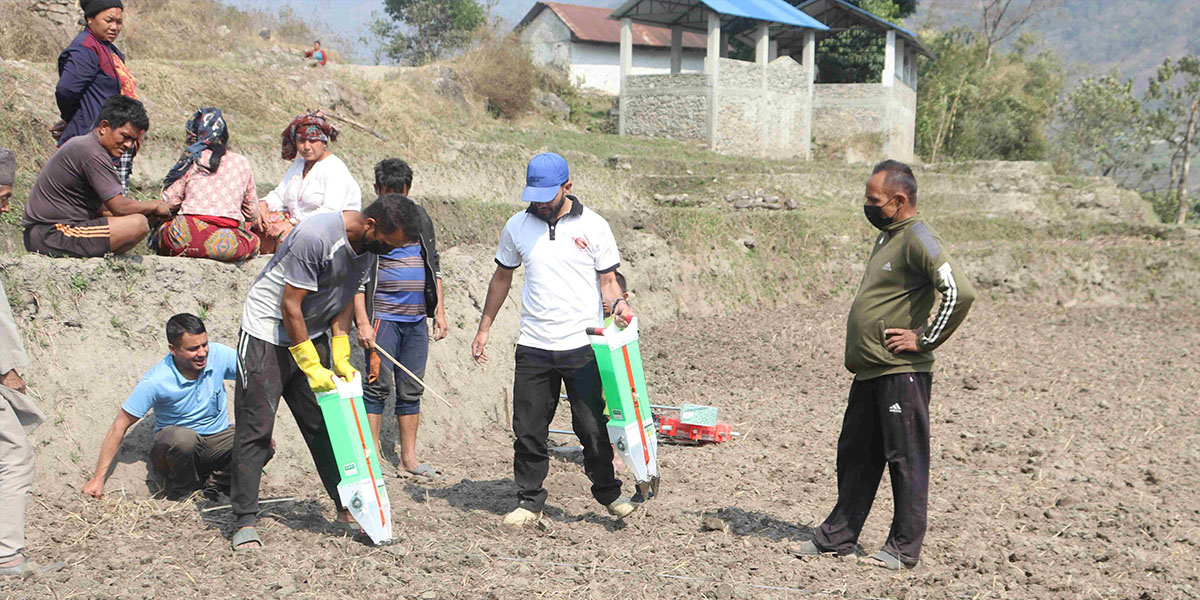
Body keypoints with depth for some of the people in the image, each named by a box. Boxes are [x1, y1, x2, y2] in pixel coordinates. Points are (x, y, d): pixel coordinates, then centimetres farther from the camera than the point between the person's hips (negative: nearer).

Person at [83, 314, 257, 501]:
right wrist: (99, 478, -16)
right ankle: (180, 496, -11)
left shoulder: (219, 355, -14)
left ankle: (219, 487, -1)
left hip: (219, 438, 3)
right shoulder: (156, 381, -21)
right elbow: (120, 425, -14)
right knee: (184, 437, -40)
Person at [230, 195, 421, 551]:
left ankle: (347, 509, 11)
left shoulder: (370, 246, -3)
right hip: (267, 332, -7)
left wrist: (340, 360, -2)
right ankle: (245, 521, -2)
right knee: (255, 429, -6)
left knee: (325, 425, 7)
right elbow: (290, 305, -24)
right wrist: (312, 368, -20)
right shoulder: (315, 236, -29)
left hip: (313, 335, 7)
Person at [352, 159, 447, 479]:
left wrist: (439, 309, 13)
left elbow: (434, 266, 20)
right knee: (378, 386, -7)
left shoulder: (420, 218, 13)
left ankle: (408, 457, 14)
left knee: (411, 390, 8)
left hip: (416, 320, 5)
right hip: (382, 317, -5)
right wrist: (362, 322, -15)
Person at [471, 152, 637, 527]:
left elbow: (607, 279, 4)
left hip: (582, 345, -2)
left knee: (592, 425, 1)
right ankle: (529, 501, 15)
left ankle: (608, 492, 21)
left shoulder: (593, 226, 1)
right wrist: (484, 327, 18)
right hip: (534, 345, 2)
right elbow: (502, 278, 18)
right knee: (528, 429, 3)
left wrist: (618, 303, -18)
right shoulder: (517, 226, 7)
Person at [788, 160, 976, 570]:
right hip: (869, 371, 10)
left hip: (901, 372, -10)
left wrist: (924, 339, -19)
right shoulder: (886, 237, 16)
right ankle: (838, 536, 24)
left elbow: (960, 292, -27)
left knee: (906, 459, 0)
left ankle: (904, 548, 9)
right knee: (855, 456, 15)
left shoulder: (918, 239, -14)